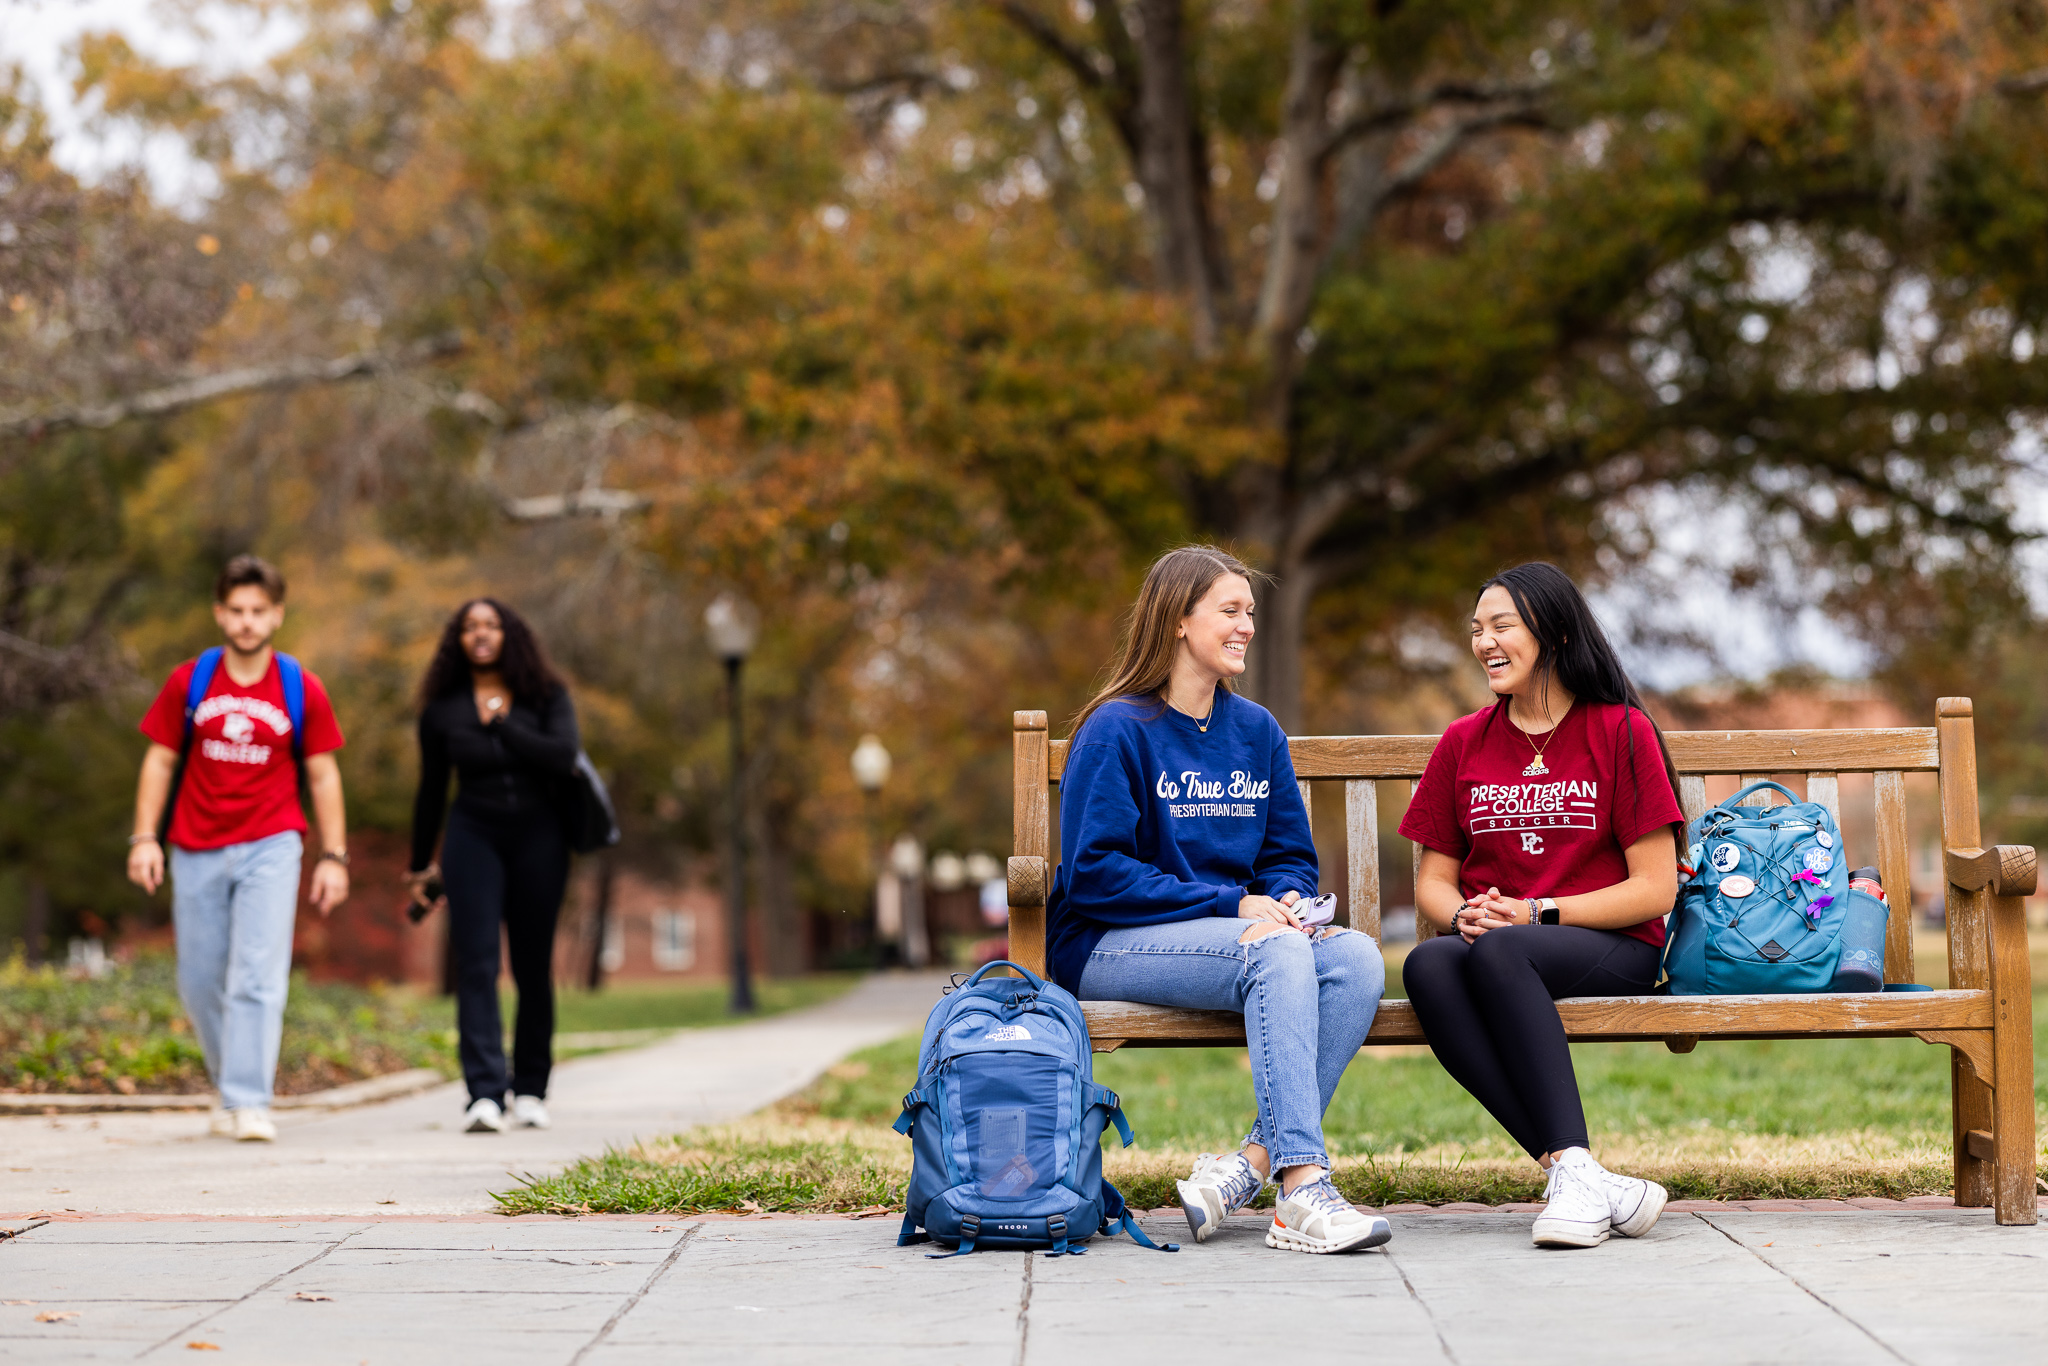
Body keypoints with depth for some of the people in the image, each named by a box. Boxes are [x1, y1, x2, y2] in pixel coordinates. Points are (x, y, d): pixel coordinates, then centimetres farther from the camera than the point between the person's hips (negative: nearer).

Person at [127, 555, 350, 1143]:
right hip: (197, 851, 2)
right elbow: (159, 762, 9)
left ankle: (249, 1103, -14)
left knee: (257, 976, -13)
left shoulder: (303, 690, 2)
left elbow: (322, 775, 6)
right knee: (200, 981, 6)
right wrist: (145, 837, 0)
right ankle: (232, 1090, 23)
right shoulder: (188, 682, 5)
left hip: (270, 847, -2)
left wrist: (334, 857, 2)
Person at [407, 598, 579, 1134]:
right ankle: (485, 1095, -21)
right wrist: (422, 867, 18)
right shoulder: (442, 709, 6)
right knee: (476, 965, -13)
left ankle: (530, 1091, 18)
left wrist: (502, 723, -13)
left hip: (537, 835, 0)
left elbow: (563, 757, -15)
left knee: (533, 969, 5)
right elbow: (431, 792, 14)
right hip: (473, 835, 0)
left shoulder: (546, 696, 3)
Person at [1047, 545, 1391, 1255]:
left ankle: (1251, 1162, -31)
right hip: (1107, 947, -6)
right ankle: (1302, 1191, -40)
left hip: (1237, 933, 6)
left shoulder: (1257, 731, 12)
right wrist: (1232, 906, -18)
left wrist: (1287, 898, -9)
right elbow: (1094, 874, -14)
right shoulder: (1116, 731, -7)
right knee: (1277, 949, -34)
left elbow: (1290, 857, 17)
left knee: (1357, 956, -24)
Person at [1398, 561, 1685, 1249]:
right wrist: (1463, 916, -8)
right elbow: (1433, 883, 16)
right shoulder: (1463, 742, 14)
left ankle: (1573, 1170, -41)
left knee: (1493, 952, -37)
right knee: (1426, 966, -33)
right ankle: (1589, 1183, -42)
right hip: (1488, 939, 4)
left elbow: (1655, 889, -3)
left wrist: (1533, 914, -12)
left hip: (1614, 952, -4)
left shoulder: (1622, 732, 1)